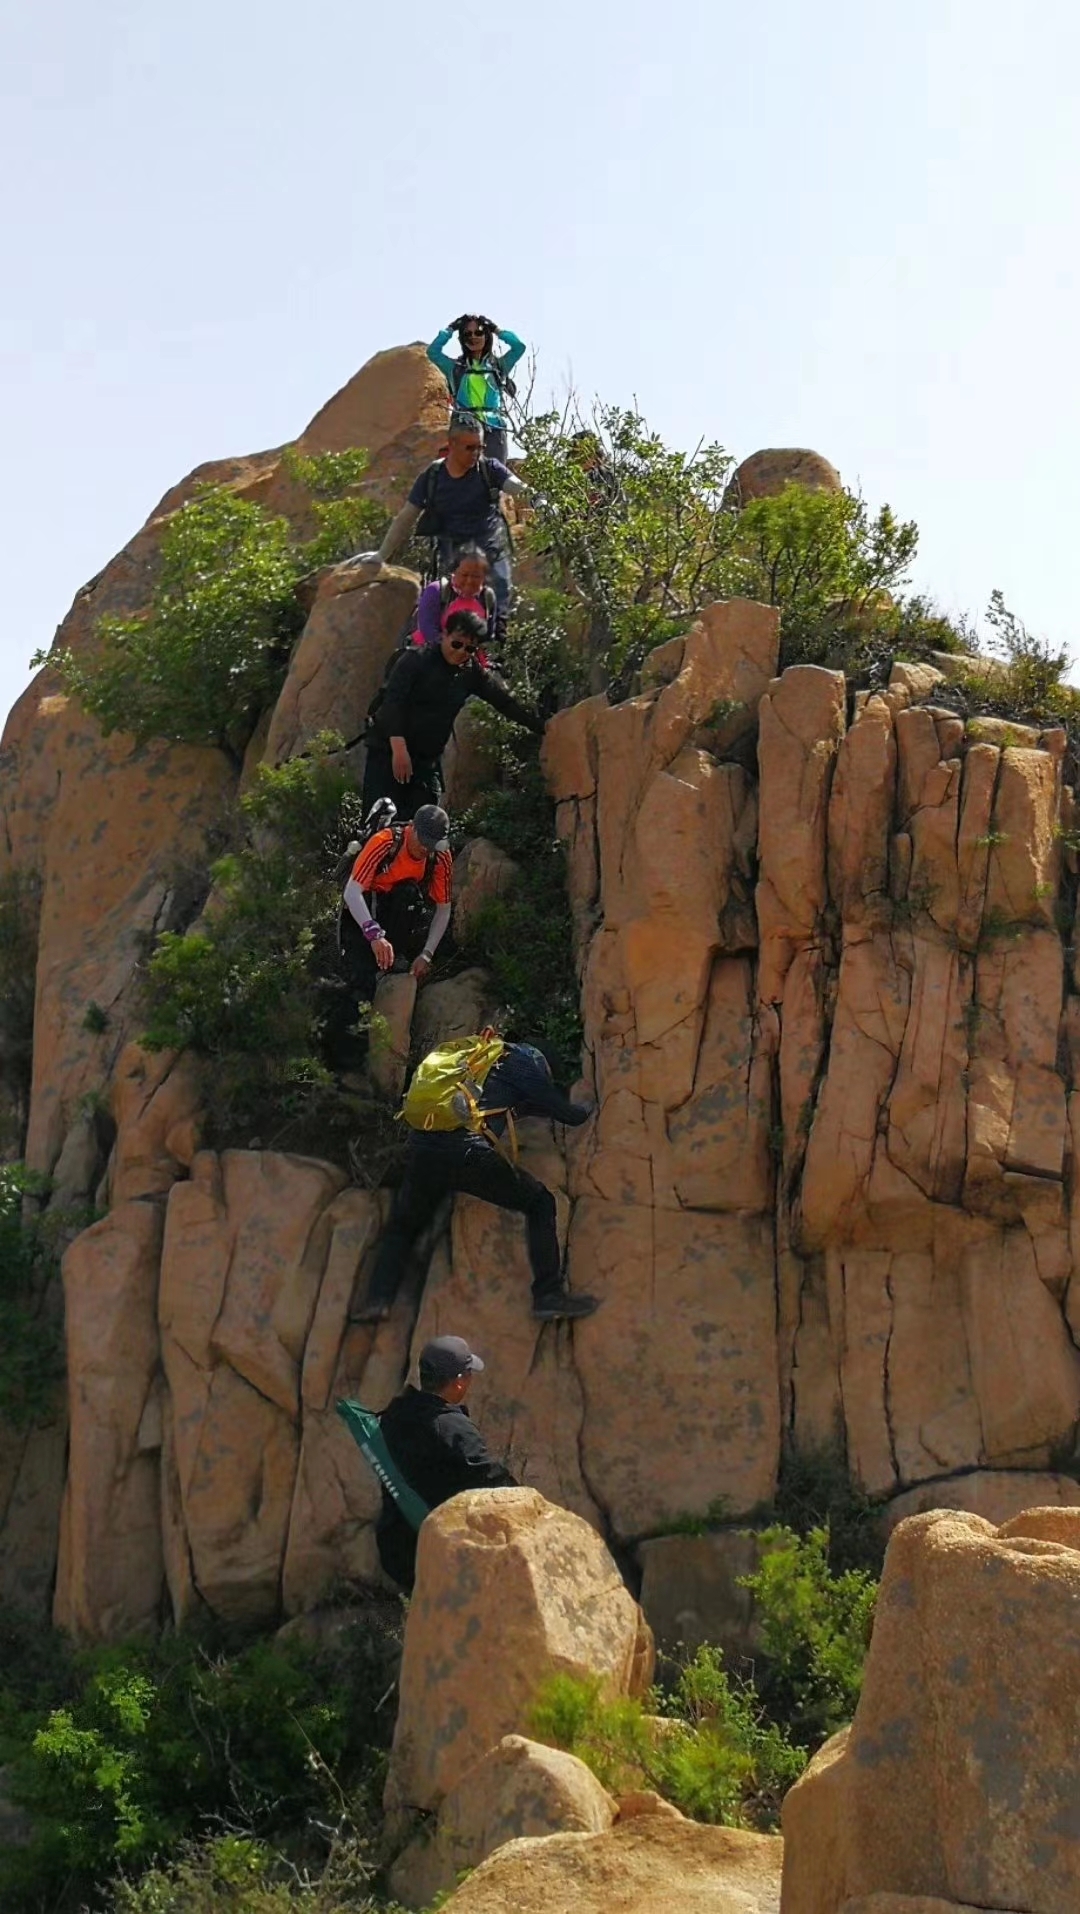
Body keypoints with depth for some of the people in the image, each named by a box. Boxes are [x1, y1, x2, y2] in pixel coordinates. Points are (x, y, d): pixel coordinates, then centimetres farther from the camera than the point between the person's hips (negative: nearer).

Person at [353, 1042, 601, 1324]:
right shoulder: (521, 1060, 15)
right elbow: (567, 1113, 20)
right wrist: (587, 1109, 41)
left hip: (422, 1147, 6)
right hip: (468, 1151, -6)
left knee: (402, 1226, 28)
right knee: (540, 1203, 12)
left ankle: (377, 1299, 12)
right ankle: (549, 1297, 7)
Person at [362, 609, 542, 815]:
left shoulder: (473, 672, 5)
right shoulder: (416, 659, -10)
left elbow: (506, 702, 9)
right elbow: (393, 702, -18)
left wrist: (544, 729, 7)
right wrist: (399, 748, -25)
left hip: (428, 758, 5)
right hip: (389, 750, -5)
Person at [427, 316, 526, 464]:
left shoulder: (498, 364, 14)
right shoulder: (455, 367, 14)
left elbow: (519, 346, 2)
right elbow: (433, 351, 3)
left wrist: (496, 329, 11)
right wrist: (450, 329, 10)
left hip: (494, 429, 0)